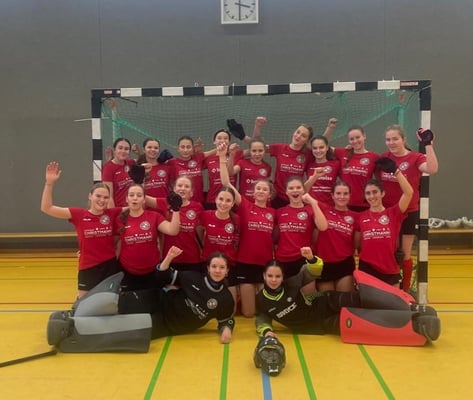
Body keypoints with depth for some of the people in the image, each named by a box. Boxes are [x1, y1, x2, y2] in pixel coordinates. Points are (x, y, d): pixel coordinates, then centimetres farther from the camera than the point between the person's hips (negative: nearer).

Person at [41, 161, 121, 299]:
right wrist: (49, 183, -21)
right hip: (88, 270, -1)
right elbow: (46, 208, -10)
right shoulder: (78, 215, -7)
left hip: (111, 267, 1)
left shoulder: (113, 214, -3)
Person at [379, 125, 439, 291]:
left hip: (408, 213, -3)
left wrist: (428, 145, -33)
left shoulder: (416, 158, -10)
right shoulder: (383, 158, 2)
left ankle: (405, 290, 24)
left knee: (405, 254, 9)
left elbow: (432, 169, -31)